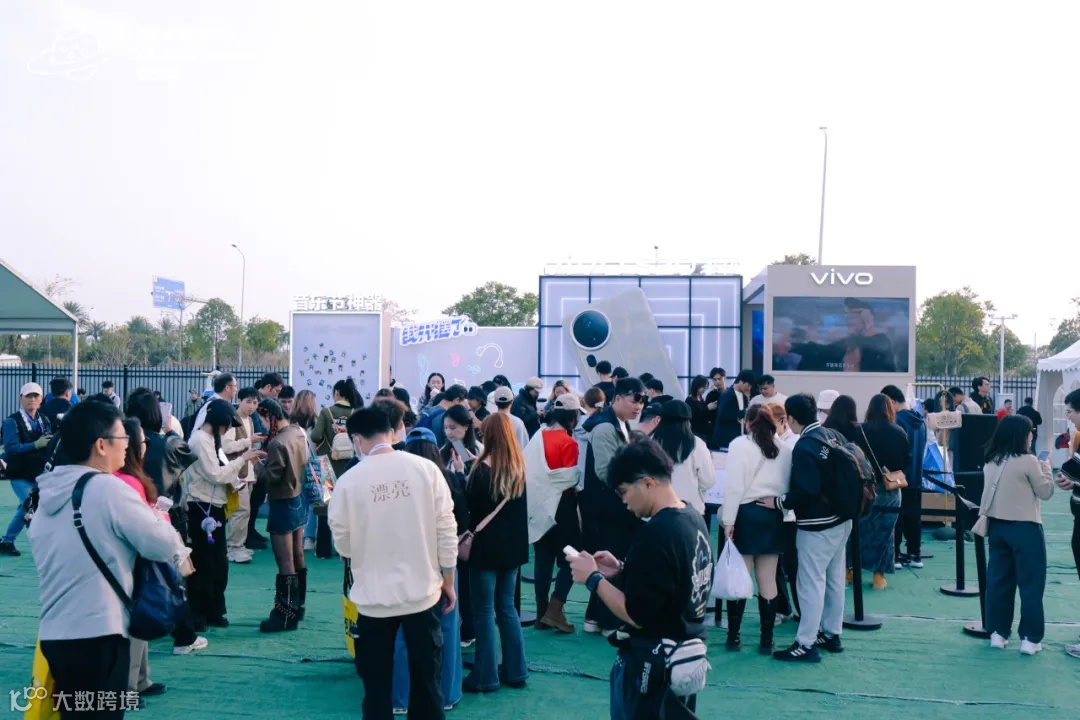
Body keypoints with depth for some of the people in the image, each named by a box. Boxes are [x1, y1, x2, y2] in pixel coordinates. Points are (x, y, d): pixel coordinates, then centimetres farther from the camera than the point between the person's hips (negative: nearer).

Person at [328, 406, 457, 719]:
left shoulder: (348, 481, -11)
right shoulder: (425, 468, -8)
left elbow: (343, 545, -2)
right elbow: (446, 530, -4)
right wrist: (448, 581, 9)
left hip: (375, 597, -1)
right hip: (423, 592, 2)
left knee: (377, 686, 13)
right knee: (427, 681, 15)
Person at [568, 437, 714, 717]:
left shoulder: (655, 534, -25)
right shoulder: (694, 519, 3)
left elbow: (636, 614, -23)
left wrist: (593, 578, -12)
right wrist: (622, 570, 7)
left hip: (652, 665, -9)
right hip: (685, 657, 9)